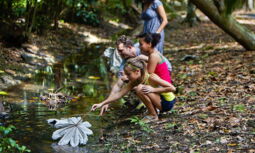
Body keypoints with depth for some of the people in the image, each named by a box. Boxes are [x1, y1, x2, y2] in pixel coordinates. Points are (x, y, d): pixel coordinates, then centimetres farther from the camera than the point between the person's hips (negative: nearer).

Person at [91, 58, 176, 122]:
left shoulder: (151, 78, -24)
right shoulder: (134, 82, -3)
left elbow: (172, 88, -25)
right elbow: (119, 94, -4)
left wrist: (153, 89, -28)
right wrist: (102, 104, -9)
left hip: (168, 102, -9)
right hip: (160, 100, 9)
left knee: (141, 88, -24)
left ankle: (153, 115, -10)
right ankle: (154, 110, 14)